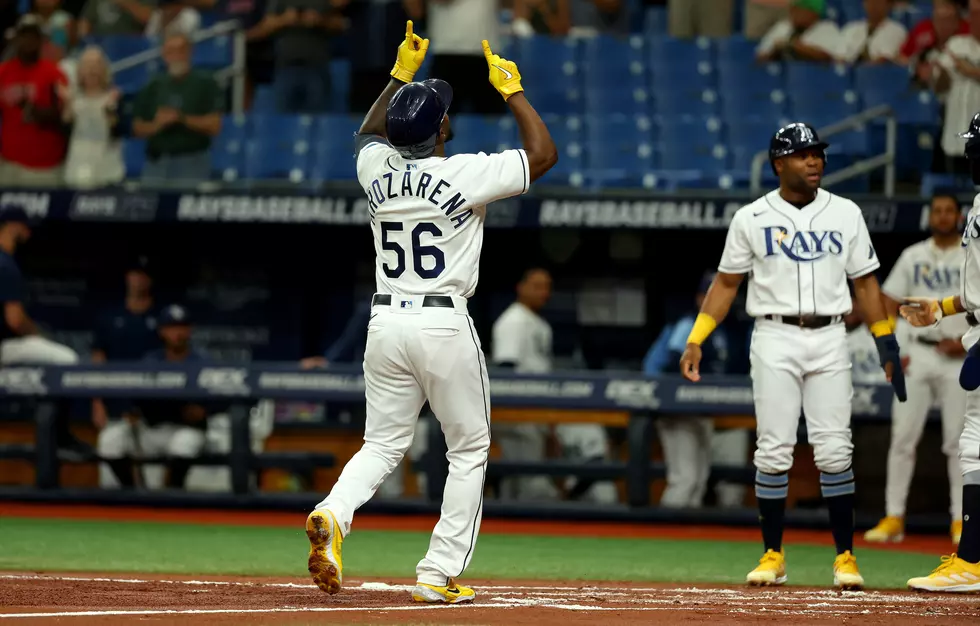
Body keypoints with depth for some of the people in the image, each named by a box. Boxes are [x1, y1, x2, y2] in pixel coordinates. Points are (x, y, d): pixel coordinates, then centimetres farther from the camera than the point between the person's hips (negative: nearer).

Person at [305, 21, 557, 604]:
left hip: (386, 322, 5)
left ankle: (334, 514, -17)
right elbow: (544, 153, -4)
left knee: (383, 443, 14)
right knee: (470, 450, 9)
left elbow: (368, 135, 30)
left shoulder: (378, 170, 4)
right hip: (445, 325, -5)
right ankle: (439, 575, 3)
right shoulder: (464, 174, -11)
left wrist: (401, 74, 30)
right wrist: (510, 89, 4)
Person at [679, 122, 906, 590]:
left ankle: (845, 555, 4)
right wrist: (695, 341, -2)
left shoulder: (845, 214, 7)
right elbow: (726, 283, 7)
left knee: (834, 451, -4)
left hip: (829, 339, 1)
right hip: (774, 339, -1)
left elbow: (865, 282, 10)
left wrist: (888, 346, 5)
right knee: (773, 451, -3)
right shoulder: (751, 218, 3)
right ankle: (773, 555, 6)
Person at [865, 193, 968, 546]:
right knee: (903, 436, -3)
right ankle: (894, 517, 0)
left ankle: (961, 520, 3)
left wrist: (967, 342, -12)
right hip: (916, 355, 2)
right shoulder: (913, 256, 9)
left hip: (958, 357, -2)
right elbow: (889, 305, 10)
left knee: (959, 440, -2)